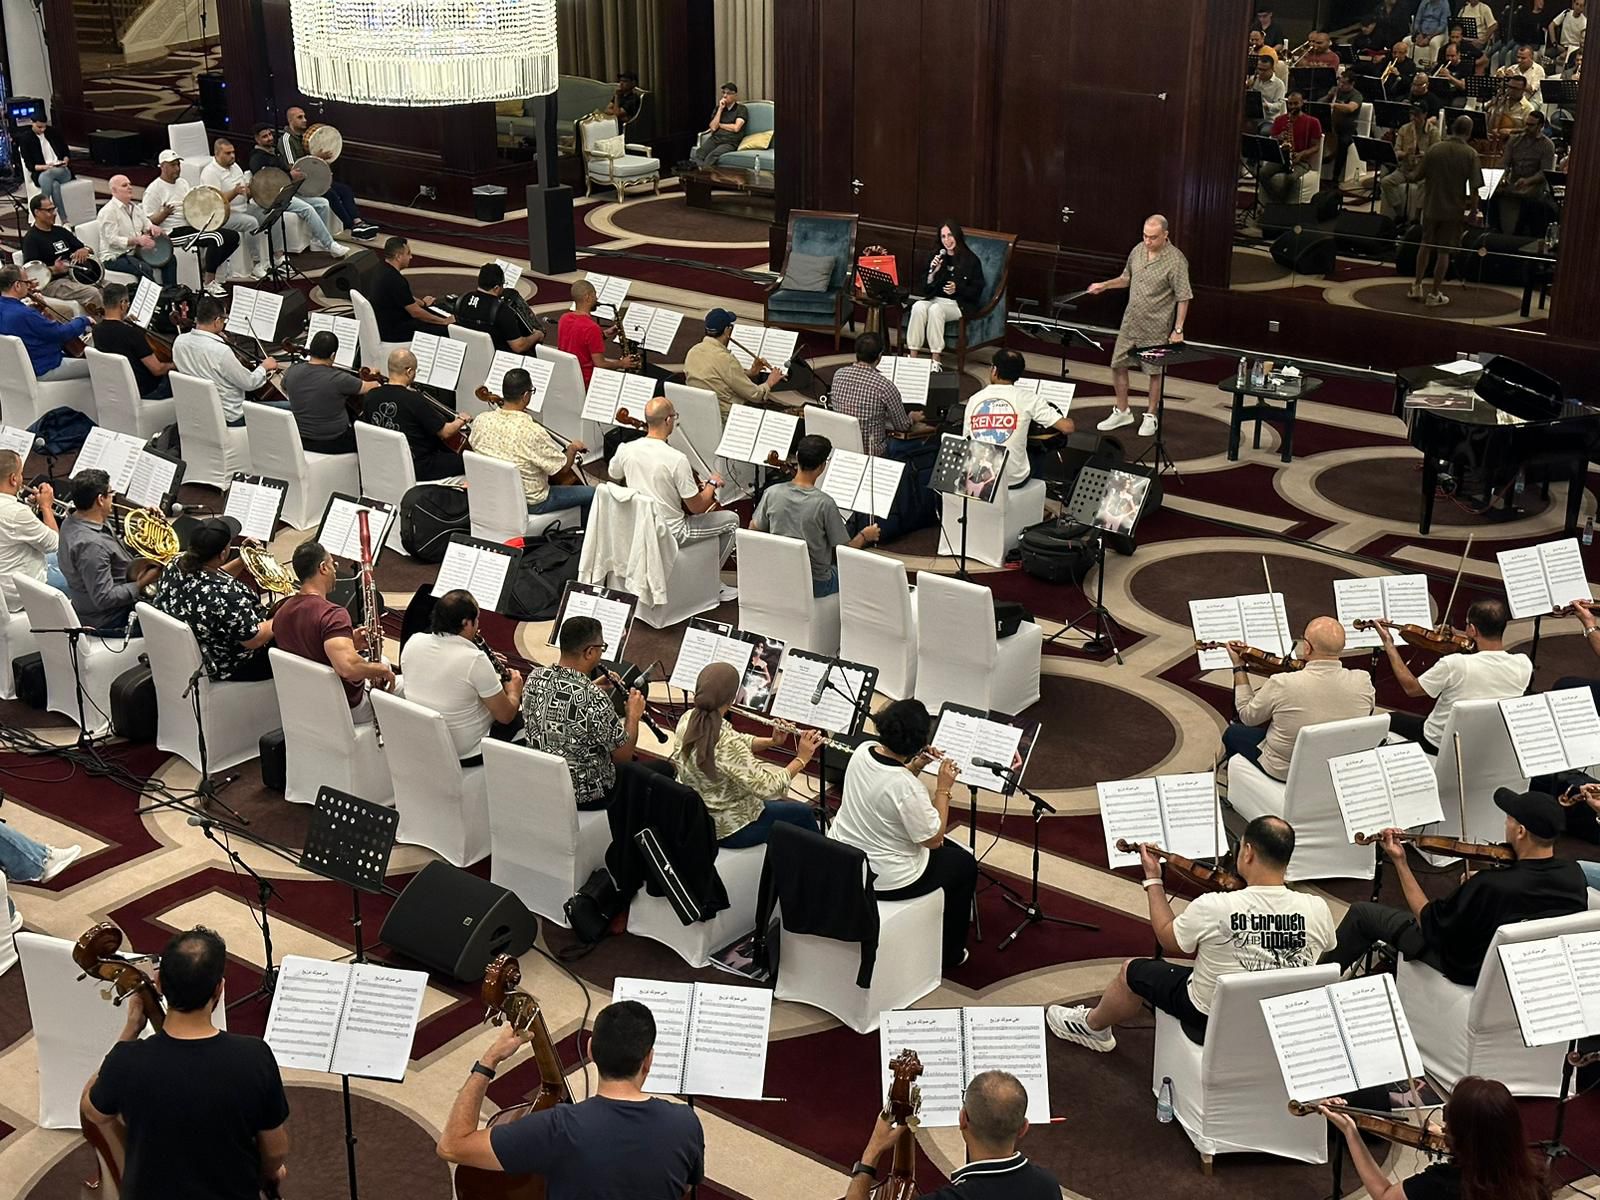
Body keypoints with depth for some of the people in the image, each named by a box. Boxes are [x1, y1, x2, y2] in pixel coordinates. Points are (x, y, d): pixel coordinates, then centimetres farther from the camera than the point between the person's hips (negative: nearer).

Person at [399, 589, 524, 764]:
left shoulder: (413, 643, -10)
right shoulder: (475, 660, -27)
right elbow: (506, 715, -16)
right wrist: (514, 692, 5)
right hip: (466, 755, -6)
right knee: (522, 712, 18)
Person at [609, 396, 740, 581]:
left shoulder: (625, 450, -9)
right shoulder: (677, 459, -26)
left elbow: (615, 477, 14)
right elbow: (697, 507, -18)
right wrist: (712, 484, 0)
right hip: (670, 534, -7)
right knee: (731, 519, 9)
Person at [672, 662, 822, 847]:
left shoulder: (688, 720, -9)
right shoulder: (726, 743, -35)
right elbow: (767, 788, -31)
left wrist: (772, 741, -10)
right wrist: (802, 759, -21)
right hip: (727, 828, -7)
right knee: (803, 813, 16)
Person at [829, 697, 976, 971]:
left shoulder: (863, 751, -9)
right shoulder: (907, 787, -32)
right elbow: (934, 839, -18)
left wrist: (914, 767, 1)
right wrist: (943, 788, -13)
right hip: (884, 880, -8)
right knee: (965, 864, 17)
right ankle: (949, 954, 31)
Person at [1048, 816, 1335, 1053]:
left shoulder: (1212, 908, -29)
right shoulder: (1317, 909, -20)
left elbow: (1168, 940, -8)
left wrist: (1153, 879, 3)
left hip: (1212, 1022, -4)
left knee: (1133, 971, 21)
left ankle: (1093, 1025, 49)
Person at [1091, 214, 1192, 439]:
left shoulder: (1176, 261, -17)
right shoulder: (1138, 250, 3)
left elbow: (1183, 298, -14)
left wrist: (1178, 329, -16)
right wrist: (1105, 285, 5)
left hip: (1156, 328, -6)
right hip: (1130, 322, 6)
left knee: (1155, 372, 7)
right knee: (1117, 365, 9)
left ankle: (1150, 416, 21)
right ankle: (1122, 412, 25)